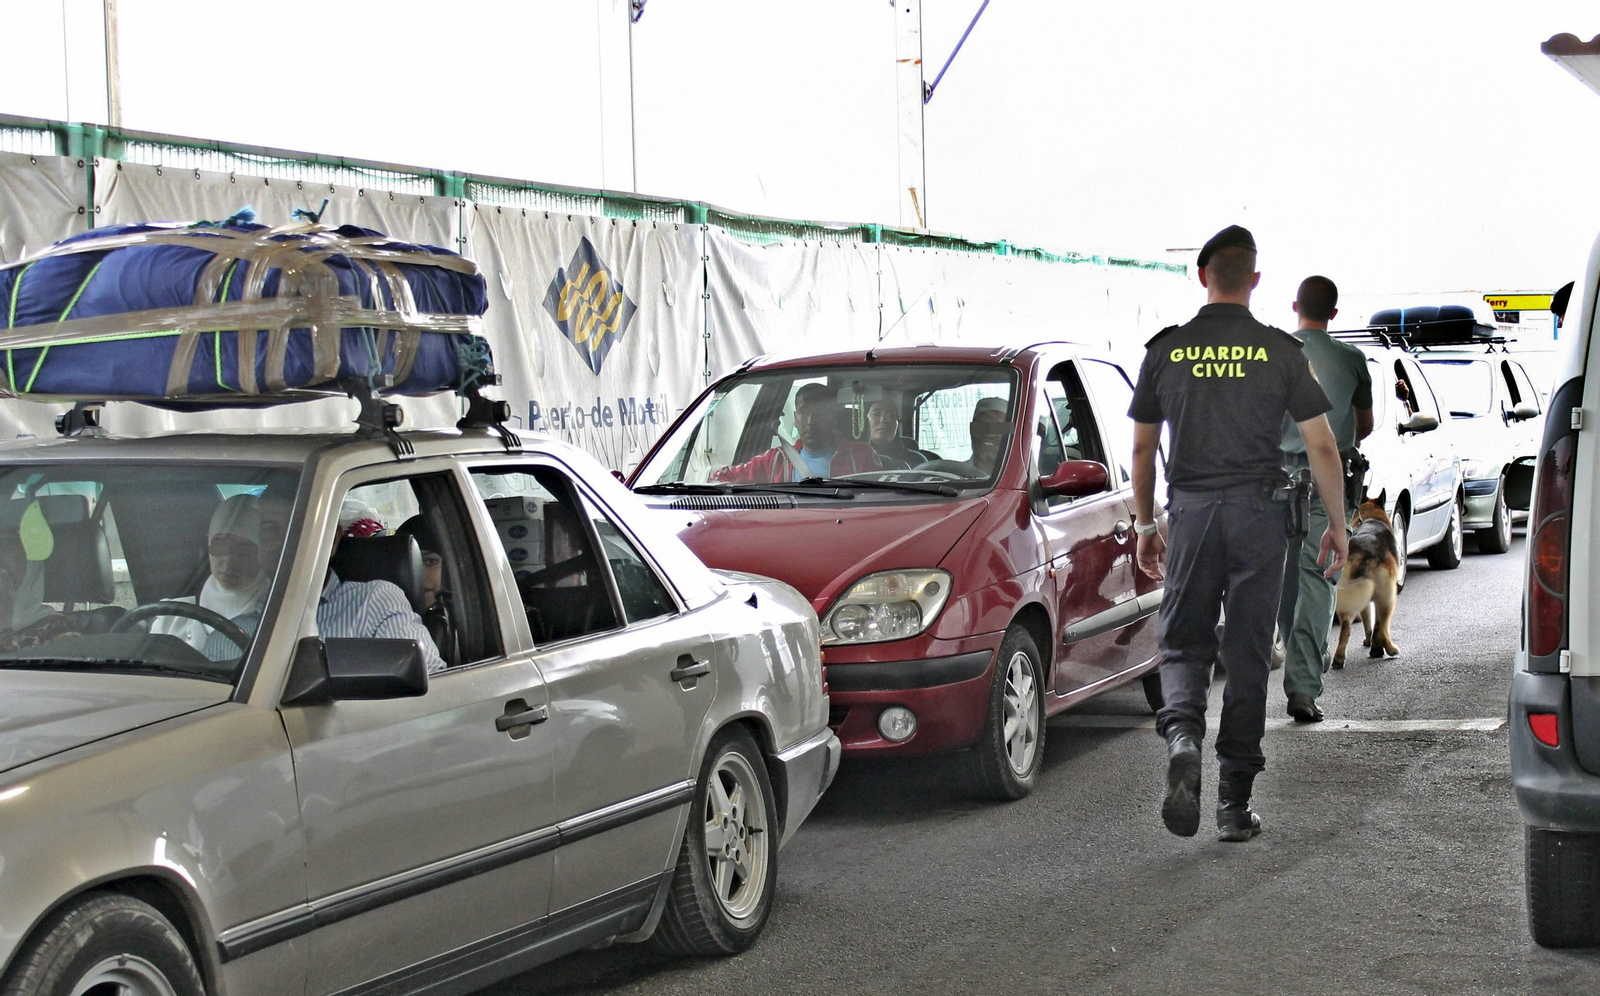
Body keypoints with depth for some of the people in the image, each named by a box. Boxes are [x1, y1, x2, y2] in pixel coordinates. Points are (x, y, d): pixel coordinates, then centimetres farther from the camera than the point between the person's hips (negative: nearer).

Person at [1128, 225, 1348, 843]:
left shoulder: (1165, 349, 2)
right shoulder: (1280, 352, -1)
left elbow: (1142, 449, 7)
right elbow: (1321, 446, -1)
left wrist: (1145, 524, 18)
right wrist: (1336, 524, 9)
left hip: (1190, 512, 0)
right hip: (1259, 513, 0)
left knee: (1183, 644, 11)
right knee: (1248, 655, 7)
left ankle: (1182, 735, -20)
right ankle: (1234, 804, 11)